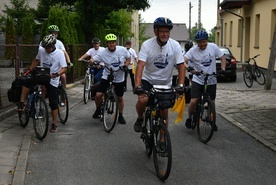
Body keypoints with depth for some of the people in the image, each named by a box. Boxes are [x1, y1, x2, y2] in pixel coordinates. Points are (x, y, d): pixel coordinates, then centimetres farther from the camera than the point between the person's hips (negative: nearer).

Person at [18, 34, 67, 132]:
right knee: (27, 81, -25)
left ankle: (54, 124, 14)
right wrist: (29, 70, 8)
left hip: (52, 80, -3)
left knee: (53, 103, 0)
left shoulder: (59, 53, -13)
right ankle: (22, 103, -12)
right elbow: (36, 60, 17)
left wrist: (56, 74, -35)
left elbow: (64, 68, -18)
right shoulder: (41, 50, -2)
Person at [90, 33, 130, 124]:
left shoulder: (122, 50, -10)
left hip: (119, 79, 1)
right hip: (106, 77, -1)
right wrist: (93, 61, -38)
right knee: (98, 95, -13)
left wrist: (125, 65, -12)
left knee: (120, 98, 10)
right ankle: (98, 109, 18)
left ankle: (120, 116, 30)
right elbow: (92, 59, -15)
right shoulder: (103, 53, -14)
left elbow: (128, 58, 6)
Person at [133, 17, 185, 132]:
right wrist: (137, 85, -38)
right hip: (148, 79, -2)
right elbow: (140, 65, -26)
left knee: (164, 112, 4)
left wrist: (180, 85, -25)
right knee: (142, 100, -26)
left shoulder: (175, 46, -14)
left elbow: (181, 66, -12)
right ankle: (140, 119, 7)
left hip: (165, 83, 2)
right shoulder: (147, 45, -18)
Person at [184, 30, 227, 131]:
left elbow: (222, 58, 3)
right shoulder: (193, 50, -10)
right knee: (193, 101, -13)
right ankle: (189, 117, 15)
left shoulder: (213, 47, -5)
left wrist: (223, 68, -14)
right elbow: (183, 60, -21)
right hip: (197, 80, -2)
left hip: (211, 81, 2)